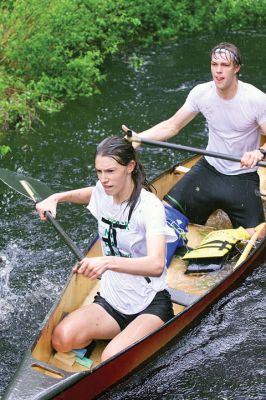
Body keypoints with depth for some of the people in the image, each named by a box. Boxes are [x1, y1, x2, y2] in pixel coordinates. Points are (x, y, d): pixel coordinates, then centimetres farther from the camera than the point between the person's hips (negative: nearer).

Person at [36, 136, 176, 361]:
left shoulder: (149, 206, -20)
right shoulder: (103, 192, 1)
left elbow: (156, 265, -36)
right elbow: (83, 194, 29)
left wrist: (107, 262, -51)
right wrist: (55, 198, 10)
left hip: (151, 305, -6)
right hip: (112, 300, 6)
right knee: (62, 339, -20)